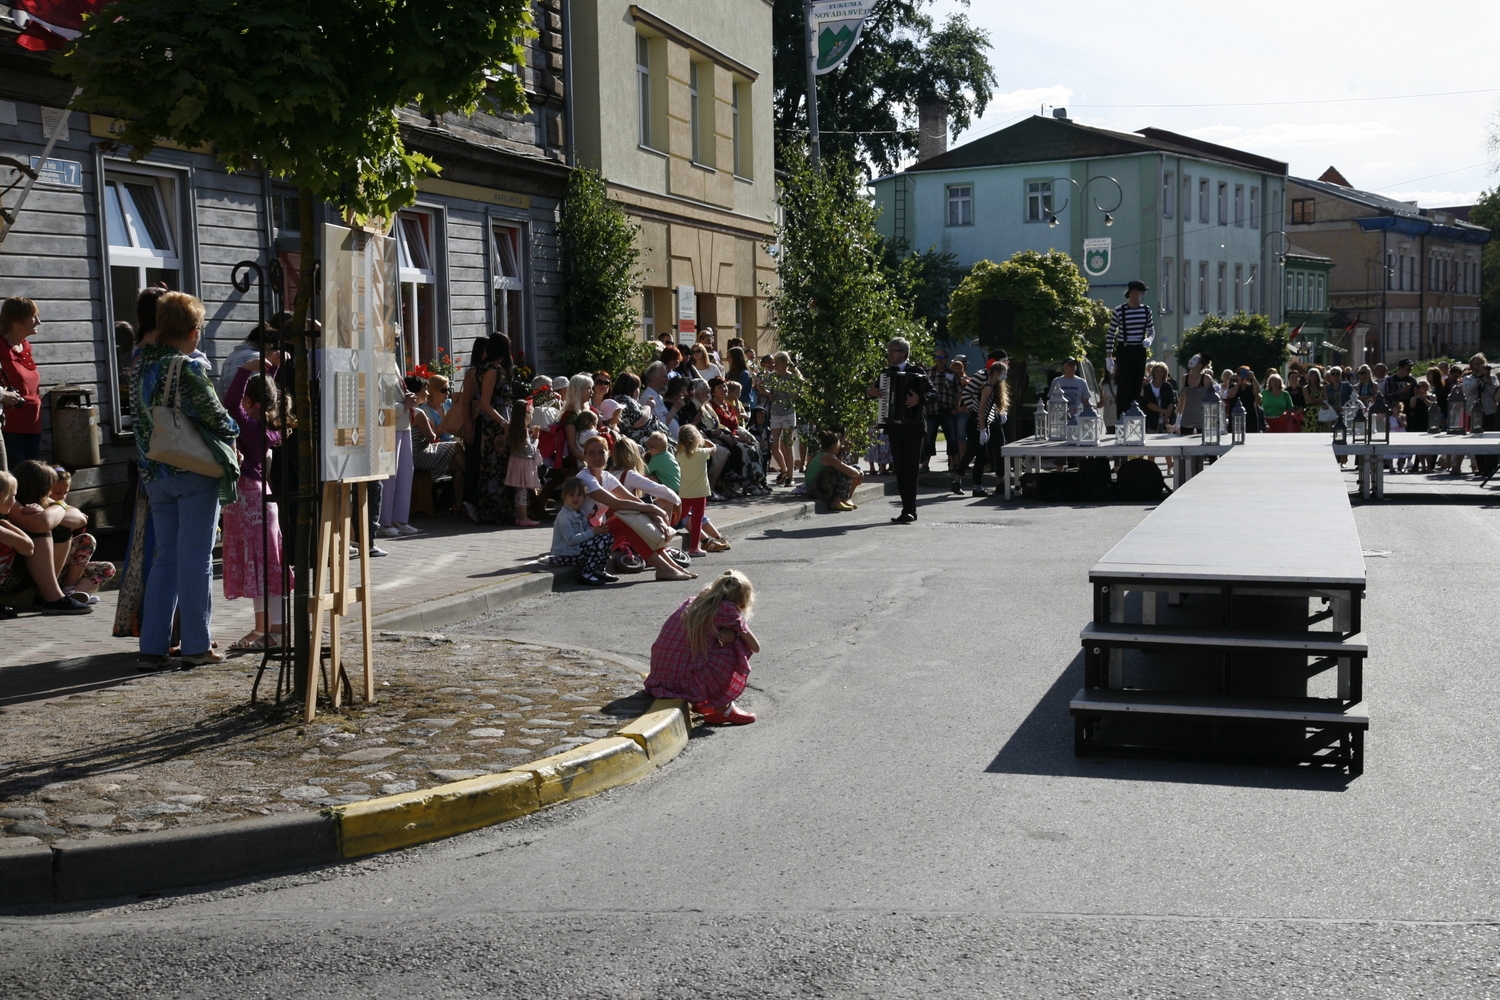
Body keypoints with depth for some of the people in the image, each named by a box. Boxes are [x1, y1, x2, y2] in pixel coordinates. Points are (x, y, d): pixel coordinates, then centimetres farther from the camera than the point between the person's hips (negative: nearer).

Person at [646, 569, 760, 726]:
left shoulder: (694, 602, 13)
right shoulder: (727, 608, -7)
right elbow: (755, 647, 1)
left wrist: (721, 633, 3)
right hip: (686, 681, -8)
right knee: (737, 648, -2)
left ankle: (700, 703, 23)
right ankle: (722, 709, 2)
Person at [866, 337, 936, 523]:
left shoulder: (917, 371, -2)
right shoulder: (887, 372, 12)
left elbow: (933, 392, -6)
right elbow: (876, 389, 21)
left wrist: (919, 399, -23)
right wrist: (871, 392, -1)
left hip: (913, 426, -5)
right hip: (894, 426, 5)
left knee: (910, 468, -7)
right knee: (900, 468, 6)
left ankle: (909, 511, -6)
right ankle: (908, 509, 12)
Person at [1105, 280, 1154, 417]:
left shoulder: (1146, 310, 5)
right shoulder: (1119, 311, -8)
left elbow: (1152, 330, 17)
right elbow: (1110, 334, -3)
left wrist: (1149, 339, -6)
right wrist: (1108, 356, -5)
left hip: (1140, 351, 4)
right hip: (1124, 351, -4)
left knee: (1137, 386, 5)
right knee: (1124, 386, -10)